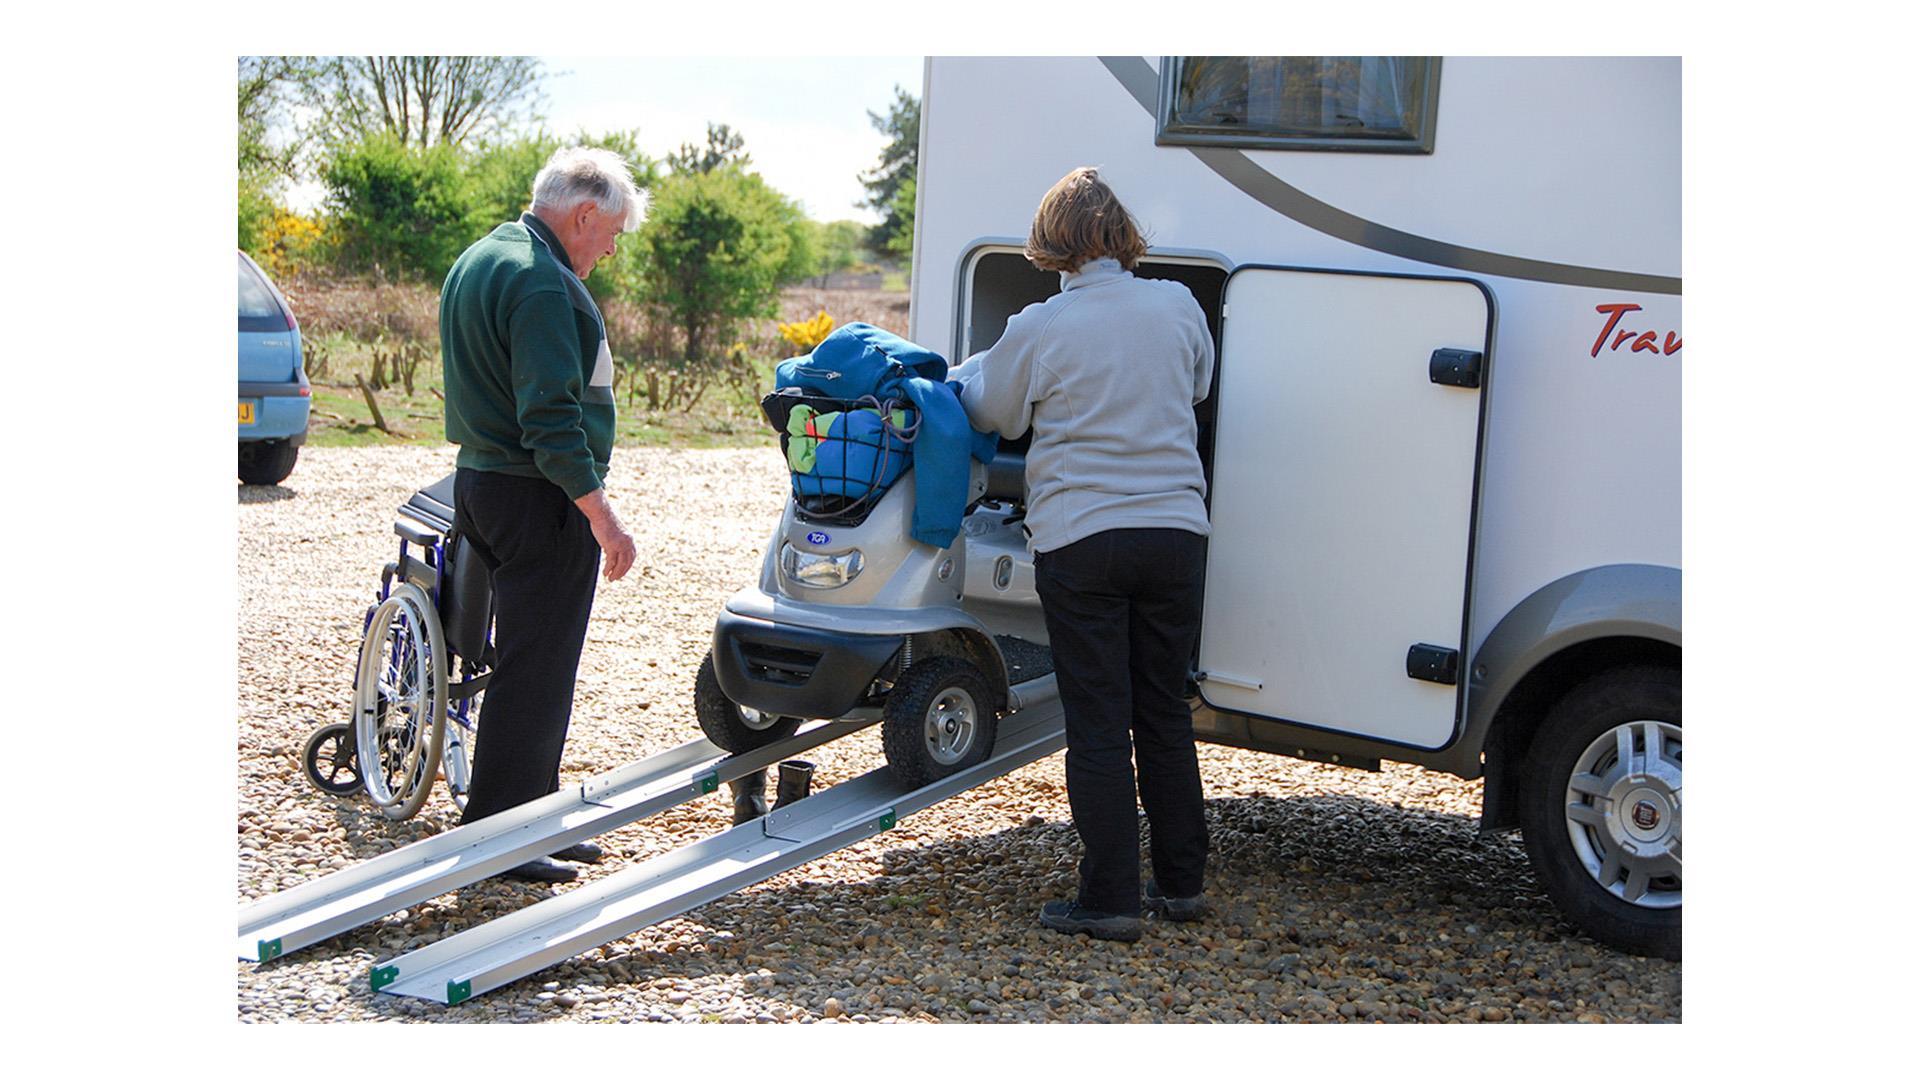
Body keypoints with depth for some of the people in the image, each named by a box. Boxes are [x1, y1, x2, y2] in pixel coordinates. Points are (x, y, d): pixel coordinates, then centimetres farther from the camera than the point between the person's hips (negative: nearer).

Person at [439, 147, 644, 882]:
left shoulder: (478, 261, 16)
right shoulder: (542, 282, -17)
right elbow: (550, 415, -24)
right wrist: (600, 514, -24)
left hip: (480, 483, 10)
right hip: (539, 497, -10)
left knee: (529, 662, 16)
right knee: (534, 671, -4)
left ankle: (531, 815, 24)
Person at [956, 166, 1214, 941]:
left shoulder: (1037, 330, -7)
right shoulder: (1177, 307, 2)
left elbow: (993, 416, 9)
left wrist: (972, 373, 30)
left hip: (1080, 539, -4)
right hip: (1175, 532, 4)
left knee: (1098, 722, 2)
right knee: (1164, 711, 15)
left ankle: (1110, 899, 3)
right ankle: (1181, 882, 23)